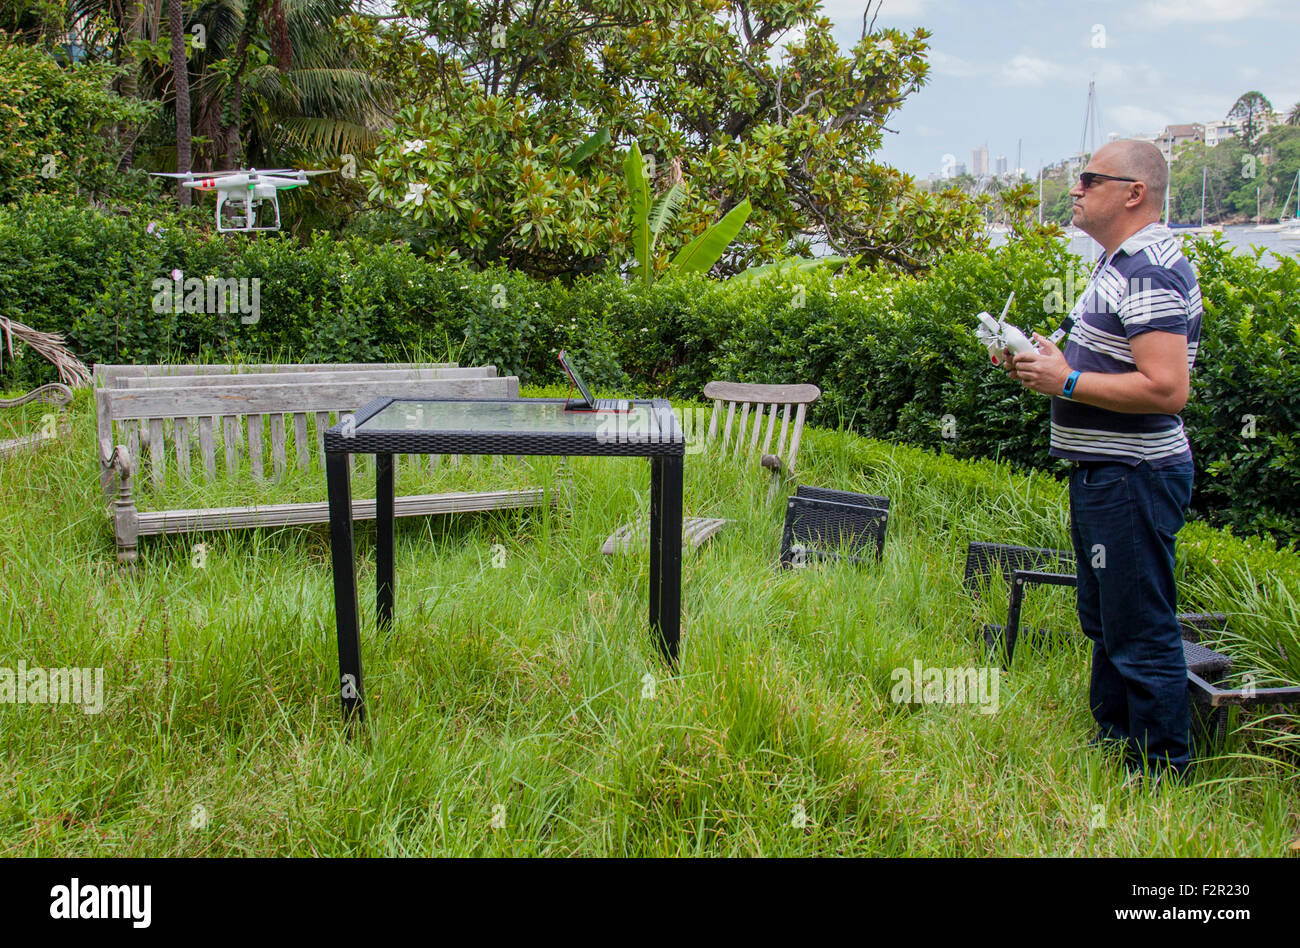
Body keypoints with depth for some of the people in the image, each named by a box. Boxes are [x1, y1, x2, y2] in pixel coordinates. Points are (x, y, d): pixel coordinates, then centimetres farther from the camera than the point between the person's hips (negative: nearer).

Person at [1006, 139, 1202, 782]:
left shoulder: (1150, 271, -19)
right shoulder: (1123, 264, 15)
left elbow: (1165, 388, -29)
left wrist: (1066, 381, -21)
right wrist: (1049, 360, 10)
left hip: (1133, 479, -11)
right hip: (1104, 471, 11)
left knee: (1141, 635, -3)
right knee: (1104, 623, 21)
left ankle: (1162, 781, 10)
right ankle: (1112, 745, 36)